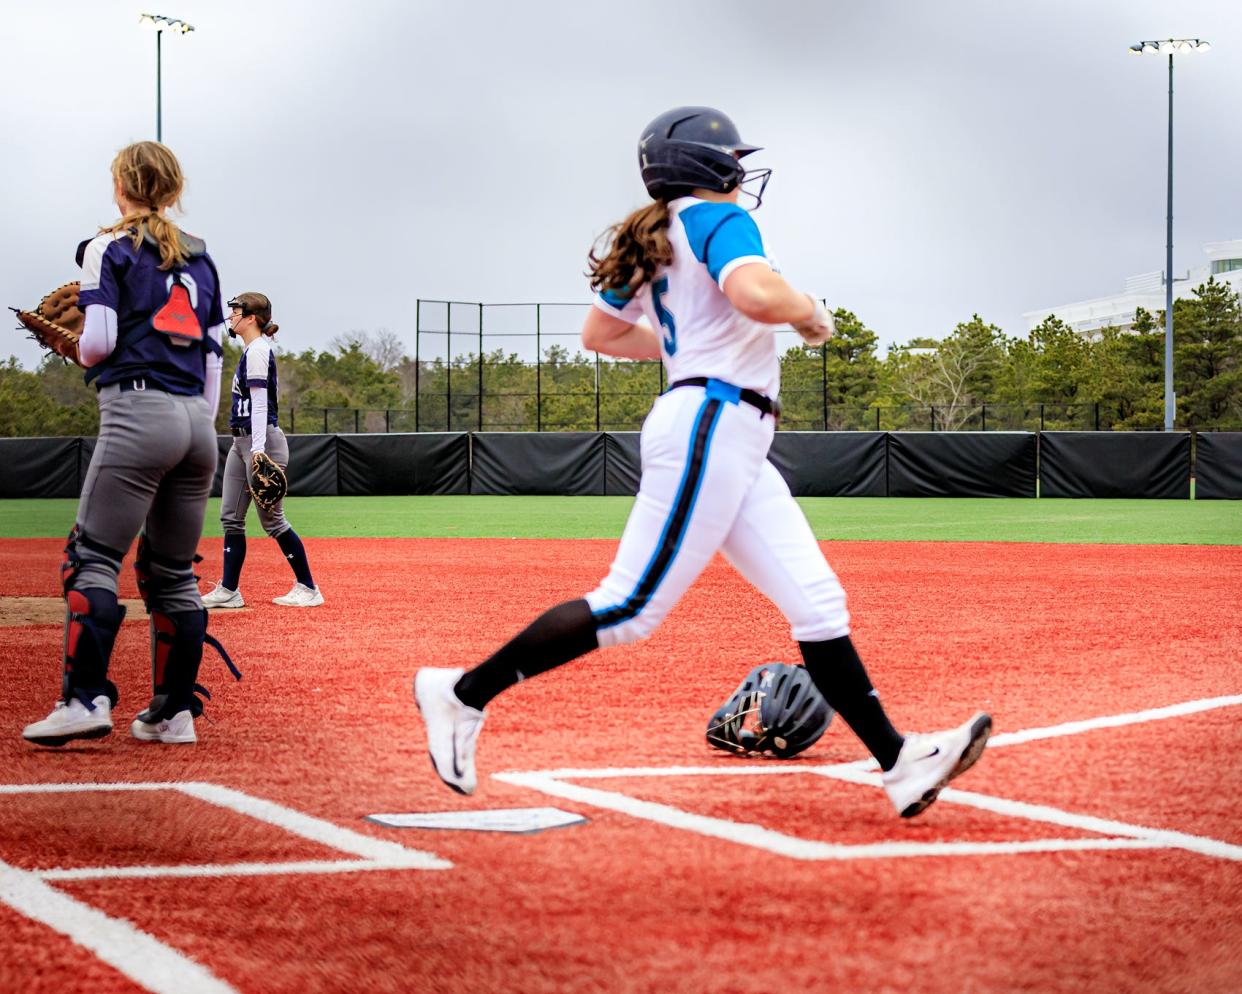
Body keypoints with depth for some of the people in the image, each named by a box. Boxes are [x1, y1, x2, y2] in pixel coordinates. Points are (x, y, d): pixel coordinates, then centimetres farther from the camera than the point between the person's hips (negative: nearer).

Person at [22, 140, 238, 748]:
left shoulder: (109, 249, 1)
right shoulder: (199, 259, 18)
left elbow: (98, 341, -8)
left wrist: (78, 350, 15)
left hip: (136, 411, -6)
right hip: (197, 423, 6)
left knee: (92, 559, -5)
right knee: (171, 571, 9)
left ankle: (86, 698, -15)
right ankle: (175, 711, 8)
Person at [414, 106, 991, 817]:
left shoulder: (657, 239, 21)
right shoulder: (719, 219, -6)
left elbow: (600, 332, 28)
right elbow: (757, 294, -27)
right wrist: (811, 312, -6)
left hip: (737, 447, 10)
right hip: (712, 426, -10)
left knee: (819, 602, 2)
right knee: (632, 608, -9)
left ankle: (901, 762, -1)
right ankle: (466, 693, -2)